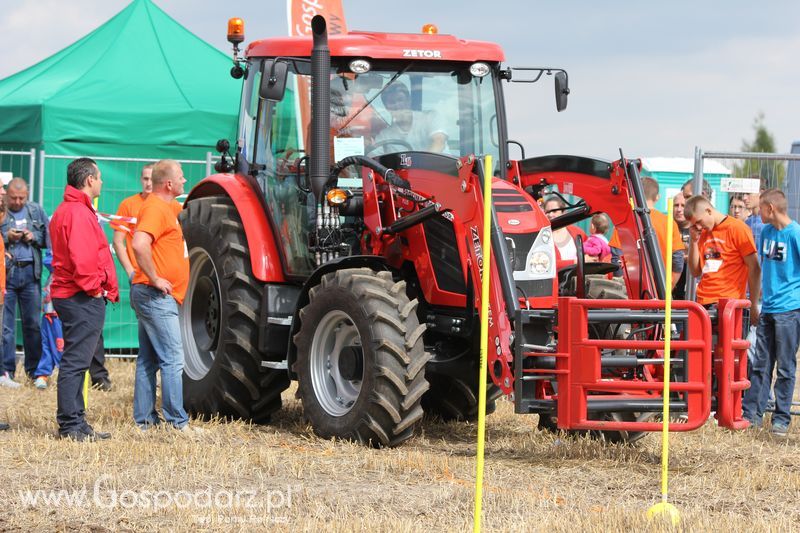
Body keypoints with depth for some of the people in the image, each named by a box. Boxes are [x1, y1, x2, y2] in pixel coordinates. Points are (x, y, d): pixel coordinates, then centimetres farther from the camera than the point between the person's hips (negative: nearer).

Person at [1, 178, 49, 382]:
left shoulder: (36, 211, 11)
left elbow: (48, 238, 12)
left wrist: (34, 237, -6)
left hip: (30, 272, 3)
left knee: (33, 323, 6)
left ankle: (34, 369, 15)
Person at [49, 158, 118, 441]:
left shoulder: (65, 210, 18)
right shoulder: (79, 213, -16)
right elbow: (82, 258, -26)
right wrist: (93, 288, -15)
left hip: (69, 296, 11)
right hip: (83, 299, -11)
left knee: (75, 362, 14)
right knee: (75, 362, -8)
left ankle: (74, 424, 19)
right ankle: (71, 425, -7)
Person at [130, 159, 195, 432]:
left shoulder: (164, 207, 17)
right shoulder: (155, 208, -16)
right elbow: (140, 245, -31)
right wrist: (155, 279, -23)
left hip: (158, 296, 11)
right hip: (156, 296, -11)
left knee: (149, 360, 12)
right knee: (173, 359, -11)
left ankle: (144, 419, 16)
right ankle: (178, 422, -11)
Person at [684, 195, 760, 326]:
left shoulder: (737, 228, -3)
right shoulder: (703, 233, 16)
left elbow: (754, 269, -4)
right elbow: (695, 272, 15)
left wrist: (753, 307, -7)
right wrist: (694, 240, 5)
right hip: (703, 304, 6)